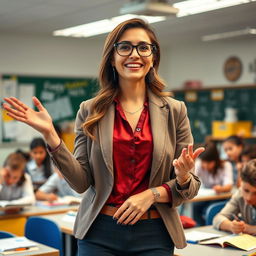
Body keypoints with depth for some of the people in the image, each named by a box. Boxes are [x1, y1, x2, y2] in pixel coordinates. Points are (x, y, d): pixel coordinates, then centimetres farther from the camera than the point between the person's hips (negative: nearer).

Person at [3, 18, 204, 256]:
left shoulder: (174, 110, -1)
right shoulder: (90, 111, 0)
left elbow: (190, 187, 4)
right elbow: (82, 182, -3)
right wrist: (50, 134, -12)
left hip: (154, 236, 0)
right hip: (100, 234, 0)